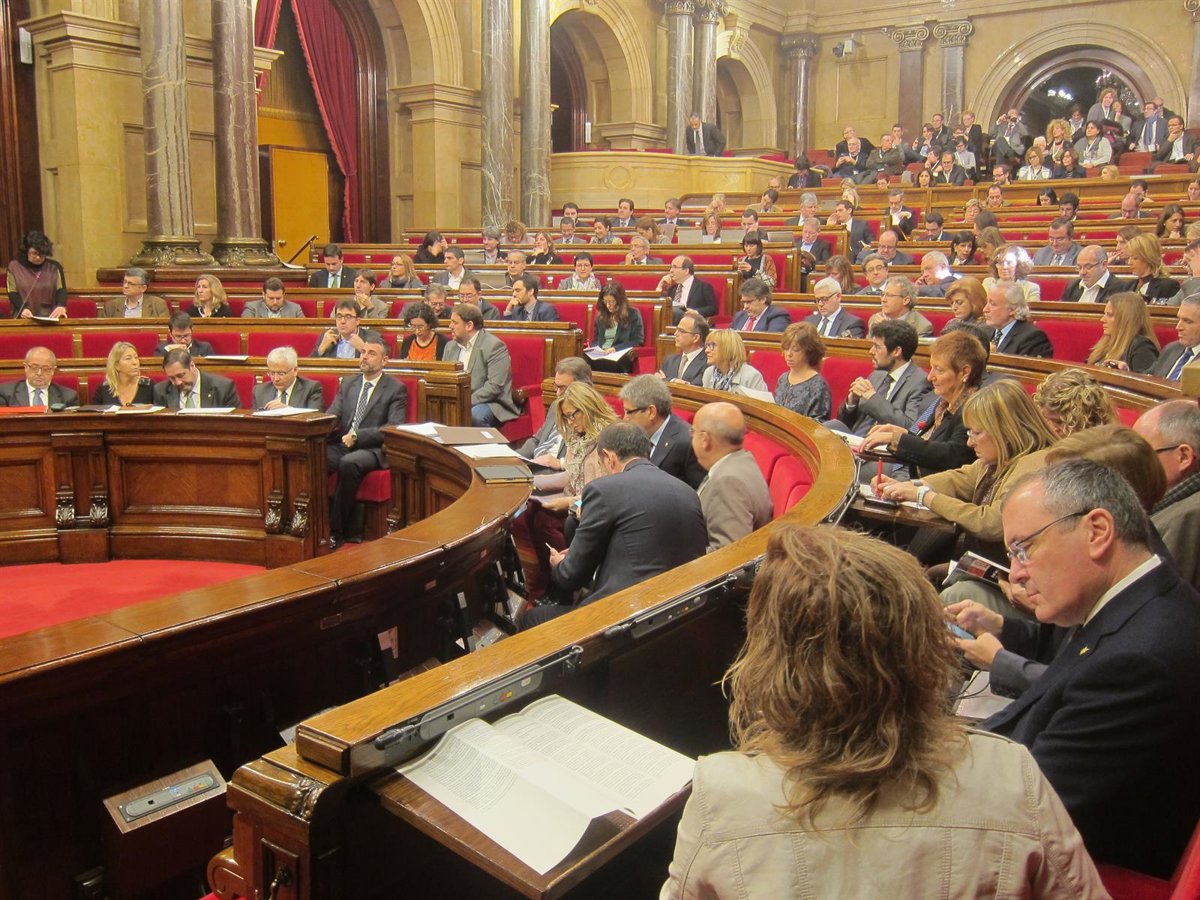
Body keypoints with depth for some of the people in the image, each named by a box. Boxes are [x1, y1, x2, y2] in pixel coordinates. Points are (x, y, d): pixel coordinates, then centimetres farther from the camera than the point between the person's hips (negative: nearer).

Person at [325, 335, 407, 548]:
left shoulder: (395, 389, 3)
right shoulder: (348, 383, 21)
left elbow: (394, 428, -7)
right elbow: (332, 415, 14)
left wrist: (357, 436, -17)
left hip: (372, 450, -5)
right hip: (341, 446, 5)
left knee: (349, 463, -37)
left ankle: (336, 532, -25)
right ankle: (348, 529, -22)